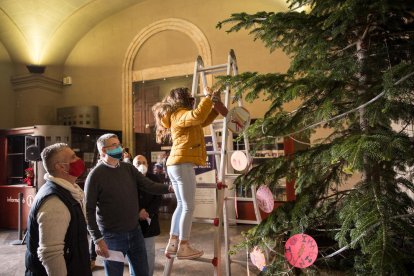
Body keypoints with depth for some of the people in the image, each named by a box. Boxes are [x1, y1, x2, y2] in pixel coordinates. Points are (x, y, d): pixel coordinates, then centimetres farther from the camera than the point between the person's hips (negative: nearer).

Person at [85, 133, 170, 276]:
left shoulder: (128, 168, 4)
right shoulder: (95, 175, -12)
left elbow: (149, 185, -3)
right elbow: (89, 210, -12)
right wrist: (98, 239, -16)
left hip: (135, 232, 5)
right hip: (112, 236, -5)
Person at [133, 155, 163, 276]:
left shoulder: (155, 179, 3)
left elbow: (158, 199, -2)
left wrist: (147, 212, -15)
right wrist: (137, 213, -14)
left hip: (149, 221, 1)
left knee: (149, 252, 9)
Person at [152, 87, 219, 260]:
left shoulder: (178, 116, 24)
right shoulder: (179, 114, -6)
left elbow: (202, 121, 31)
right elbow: (198, 116, -27)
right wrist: (208, 97, -14)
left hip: (175, 165, 10)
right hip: (182, 164, -10)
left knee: (181, 205, 13)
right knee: (188, 207, -5)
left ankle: (172, 244, 16)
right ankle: (183, 247, 1)